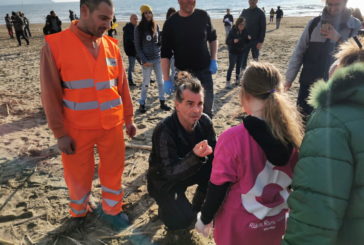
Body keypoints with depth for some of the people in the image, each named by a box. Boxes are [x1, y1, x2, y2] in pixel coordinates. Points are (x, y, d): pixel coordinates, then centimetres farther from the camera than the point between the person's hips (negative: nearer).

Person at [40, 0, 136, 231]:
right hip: (77, 128, -3)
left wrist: (128, 118, 10)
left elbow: (122, 86, 8)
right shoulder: (55, 44, -10)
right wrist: (60, 133, -9)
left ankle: (112, 210, 36)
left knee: (113, 169, 13)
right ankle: (79, 211, 41)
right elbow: (50, 94, -9)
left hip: (112, 125, 3)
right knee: (78, 175, 13)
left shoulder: (112, 46, 1)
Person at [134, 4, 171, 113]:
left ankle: (162, 102, 16)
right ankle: (142, 104, 13)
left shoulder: (156, 26, 7)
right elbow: (137, 46, -6)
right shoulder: (139, 28, -5)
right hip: (147, 60, -4)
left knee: (160, 81, 6)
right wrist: (144, 60, -13)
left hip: (158, 58, 4)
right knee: (146, 83, 0)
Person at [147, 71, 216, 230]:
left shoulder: (204, 121, -16)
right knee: (181, 221, -22)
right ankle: (166, 206, 14)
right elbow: (170, 173, -33)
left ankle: (197, 207, 7)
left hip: (191, 169, 5)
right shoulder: (164, 131, -32)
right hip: (164, 180, -5)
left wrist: (210, 151, -33)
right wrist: (195, 156, -50)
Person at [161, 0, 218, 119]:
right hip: (183, 73, -2)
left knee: (207, 105, 10)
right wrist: (167, 79, -12)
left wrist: (214, 60, 1)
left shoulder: (203, 16, -2)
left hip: (205, 70, 2)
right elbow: (165, 54, -7)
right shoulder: (171, 23, -9)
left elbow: (212, 38, 13)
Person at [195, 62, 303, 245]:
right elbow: (295, 180, 1)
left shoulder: (232, 139, -28)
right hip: (276, 225, 4)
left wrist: (205, 218, -1)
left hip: (238, 228, -4)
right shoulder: (293, 134, -13)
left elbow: (218, 188, -18)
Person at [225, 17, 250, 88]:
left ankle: (237, 79, 28)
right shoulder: (232, 31, -14)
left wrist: (248, 39, -12)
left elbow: (246, 42, 8)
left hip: (241, 52, 5)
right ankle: (228, 82, -4)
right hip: (233, 52, -5)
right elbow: (227, 41, -16)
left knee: (239, 66, 13)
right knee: (231, 66, -8)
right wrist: (233, 41, -33)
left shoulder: (245, 31, 0)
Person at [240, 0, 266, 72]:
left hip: (256, 41, -2)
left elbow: (263, 28, -7)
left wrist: (261, 41, -15)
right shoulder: (244, 12, 6)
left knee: (255, 58, 9)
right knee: (243, 58, 1)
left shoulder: (260, 13, -3)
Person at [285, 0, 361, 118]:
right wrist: (289, 79, 1)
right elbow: (299, 52, 3)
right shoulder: (314, 23, 0)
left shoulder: (356, 27, -2)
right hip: (308, 85, 1)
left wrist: (339, 39, -20)